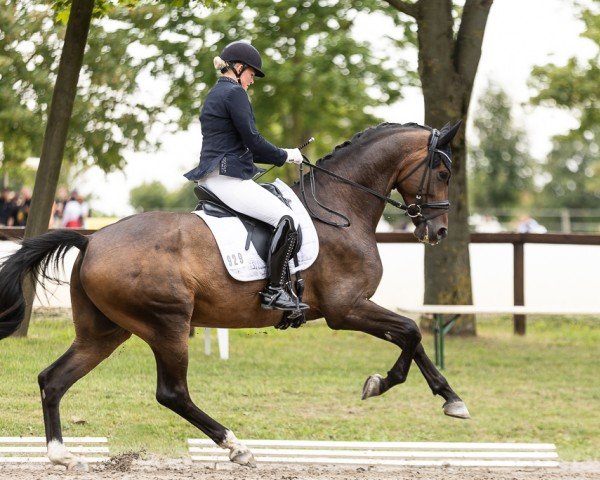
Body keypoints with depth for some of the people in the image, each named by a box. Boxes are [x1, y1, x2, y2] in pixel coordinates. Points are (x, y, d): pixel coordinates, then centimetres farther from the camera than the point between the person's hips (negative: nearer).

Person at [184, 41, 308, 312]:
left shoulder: (215, 95, 23)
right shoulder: (234, 93, -9)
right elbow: (252, 140, -14)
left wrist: (279, 156, 20)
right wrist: (284, 156, 1)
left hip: (212, 176, 11)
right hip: (228, 178, -11)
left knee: (280, 215, 25)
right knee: (286, 219, -17)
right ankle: (274, 292, -20)